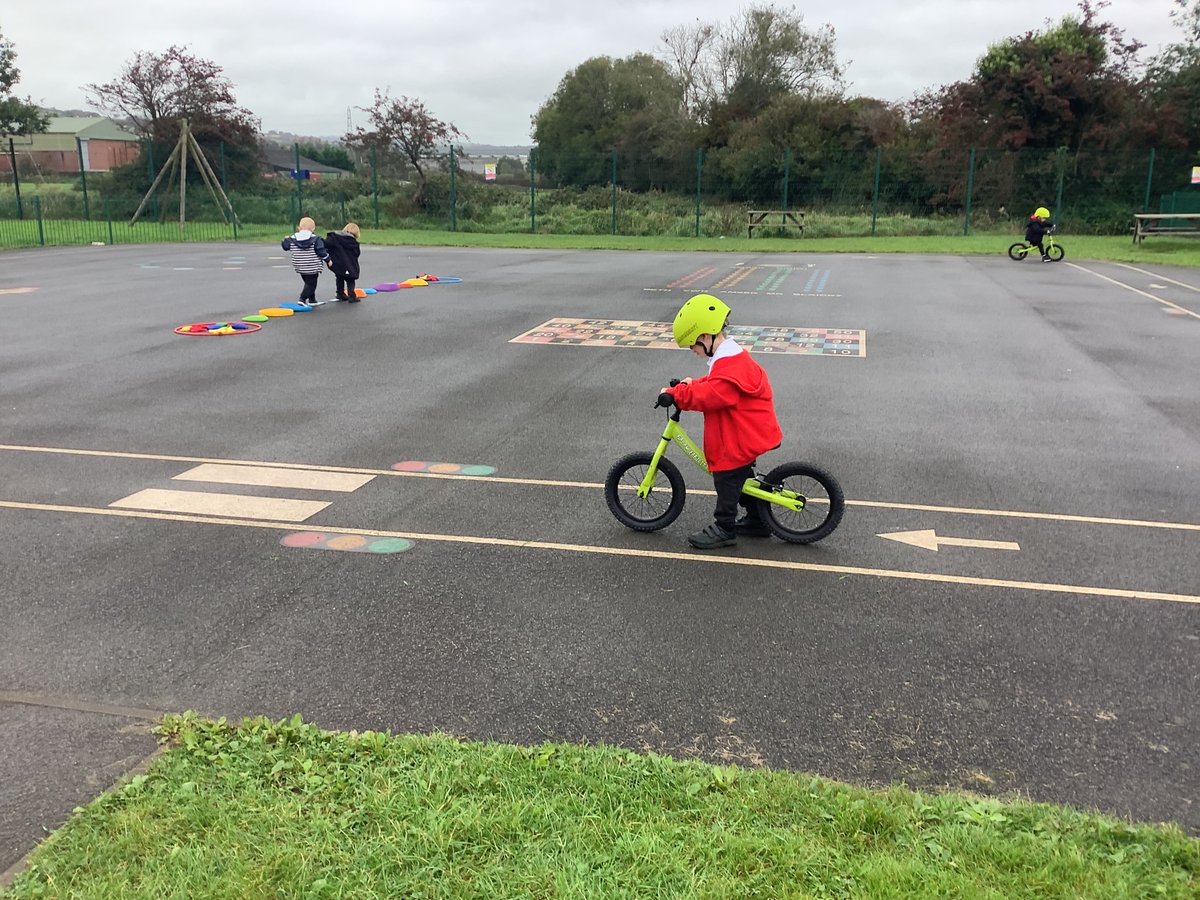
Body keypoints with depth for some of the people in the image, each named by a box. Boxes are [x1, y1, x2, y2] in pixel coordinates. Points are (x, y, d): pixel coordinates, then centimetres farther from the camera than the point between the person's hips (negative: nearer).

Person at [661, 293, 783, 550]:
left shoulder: (730, 366, -27)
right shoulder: (732, 356, 9)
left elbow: (708, 396, -34)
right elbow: (714, 386, 21)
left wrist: (675, 393, -26)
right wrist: (693, 383, 6)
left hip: (741, 439, -11)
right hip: (746, 435, 11)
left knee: (727, 479, -1)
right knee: (743, 476, 21)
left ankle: (724, 529, 11)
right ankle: (757, 520, 33)